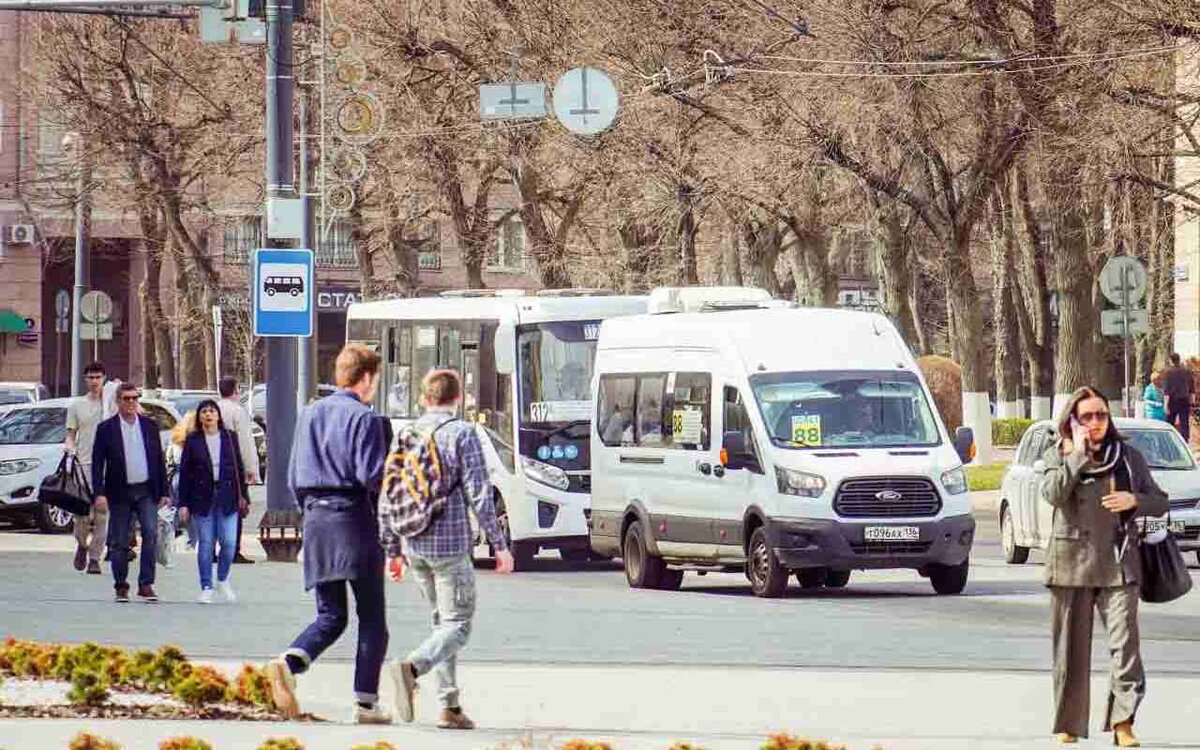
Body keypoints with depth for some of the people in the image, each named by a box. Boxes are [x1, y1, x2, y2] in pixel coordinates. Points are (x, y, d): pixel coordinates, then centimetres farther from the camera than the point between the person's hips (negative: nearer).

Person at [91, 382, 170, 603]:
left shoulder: (149, 426, 8)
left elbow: (159, 459, 12)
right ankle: (121, 587, 13)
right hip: (120, 493, -1)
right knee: (119, 542, 3)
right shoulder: (107, 428, 0)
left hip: (146, 491, 1)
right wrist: (99, 493, -12)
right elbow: (97, 462, -2)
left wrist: (163, 492, 8)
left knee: (151, 534, -13)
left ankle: (146, 585, -9)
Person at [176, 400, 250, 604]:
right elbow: (184, 472, 3)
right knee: (206, 544, 0)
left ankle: (222, 580, 17)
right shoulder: (193, 440, 3)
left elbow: (239, 469, 11)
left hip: (227, 497, 1)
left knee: (229, 542, -6)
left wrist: (243, 497, 7)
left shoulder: (229, 438, 7)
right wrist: (183, 504, -2)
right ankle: (206, 588, 8)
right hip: (202, 498, -1)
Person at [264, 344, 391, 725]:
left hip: (316, 521, 6)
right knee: (372, 619, 3)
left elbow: (294, 477, 14)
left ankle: (289, 662, -16)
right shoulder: (364, 419, -8)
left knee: (331, 616, 11)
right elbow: (372, 476, -16)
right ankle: (366, 701, 0)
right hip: (355, 520, -6)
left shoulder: (309, 415, 12)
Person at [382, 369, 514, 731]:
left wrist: (393, 551, 19)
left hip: (415, 547, 6)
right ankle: (412, 666, -30)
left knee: (443, 622, 16)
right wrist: (499, 545, -7)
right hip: (450, 544, -6)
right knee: (457, 626, -3)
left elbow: (388, 498, 11)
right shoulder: (461, 434, -6)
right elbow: (478, 495, -11)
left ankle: (450, 707, 11)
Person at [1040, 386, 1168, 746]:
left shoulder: (1128, 456, 10)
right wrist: (1078, 454, -12)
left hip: (1118, 563, 0)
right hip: (1072, 563, 0)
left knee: (1125, 643, -13)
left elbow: (1160, 502, 14)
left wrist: (1135, 500, -6)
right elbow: (1053, 493, -13)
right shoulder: (1058, 455, 6)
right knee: (1071, 649, 4)